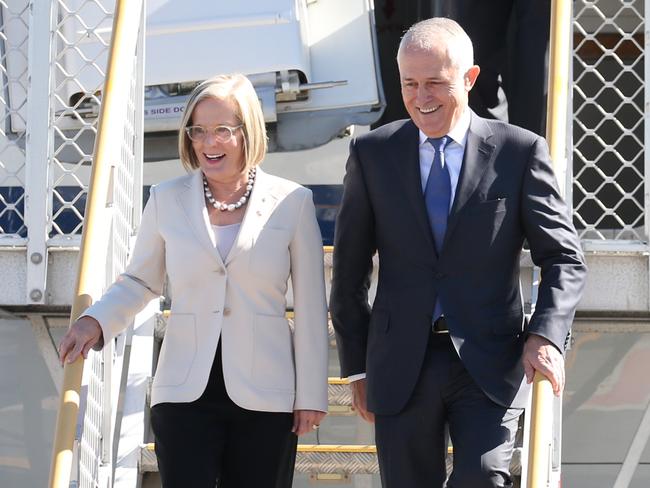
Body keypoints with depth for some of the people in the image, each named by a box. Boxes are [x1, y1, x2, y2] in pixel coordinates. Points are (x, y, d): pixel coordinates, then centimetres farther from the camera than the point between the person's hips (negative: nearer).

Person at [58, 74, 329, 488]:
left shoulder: (292, 202, 2)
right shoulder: (167, 200, 6)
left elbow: (311, 306, 3)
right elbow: (141, 282, 17)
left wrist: (312, 393, 2)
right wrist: (96, 321, -3)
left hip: (265, 395, 0)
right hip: (185, 392, 1)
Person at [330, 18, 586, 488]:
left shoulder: (520, 151, 0)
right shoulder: (372, 153, 5)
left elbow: (564, 258, 1)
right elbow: (350, 269, 10)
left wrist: (545, 334, -16)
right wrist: (357, 366, 8)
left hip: (490, 363, -2)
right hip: (401, 368, 2)